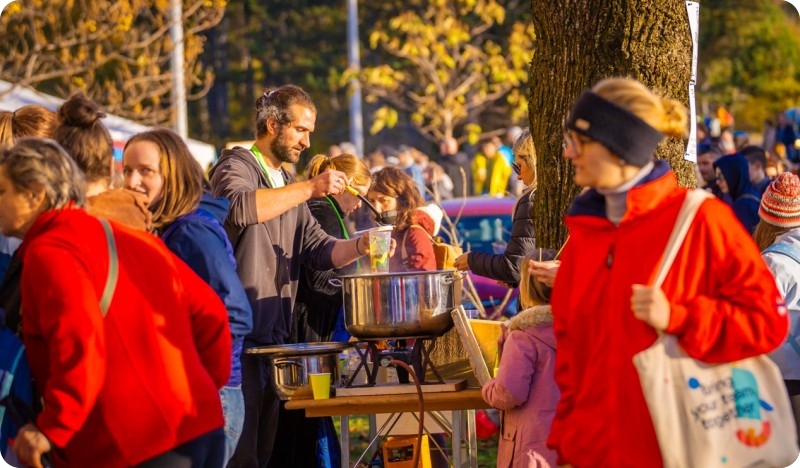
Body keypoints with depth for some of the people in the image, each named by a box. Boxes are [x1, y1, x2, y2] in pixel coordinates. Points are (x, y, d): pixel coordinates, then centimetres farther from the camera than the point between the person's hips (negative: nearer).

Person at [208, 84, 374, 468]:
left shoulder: (289, 185, 21)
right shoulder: (236, 166, -4)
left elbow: (318, 250, 15)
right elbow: (239, 207, -28)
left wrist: (359, 246, -4)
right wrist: (310, 188, -27)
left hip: (275, 335, 8)